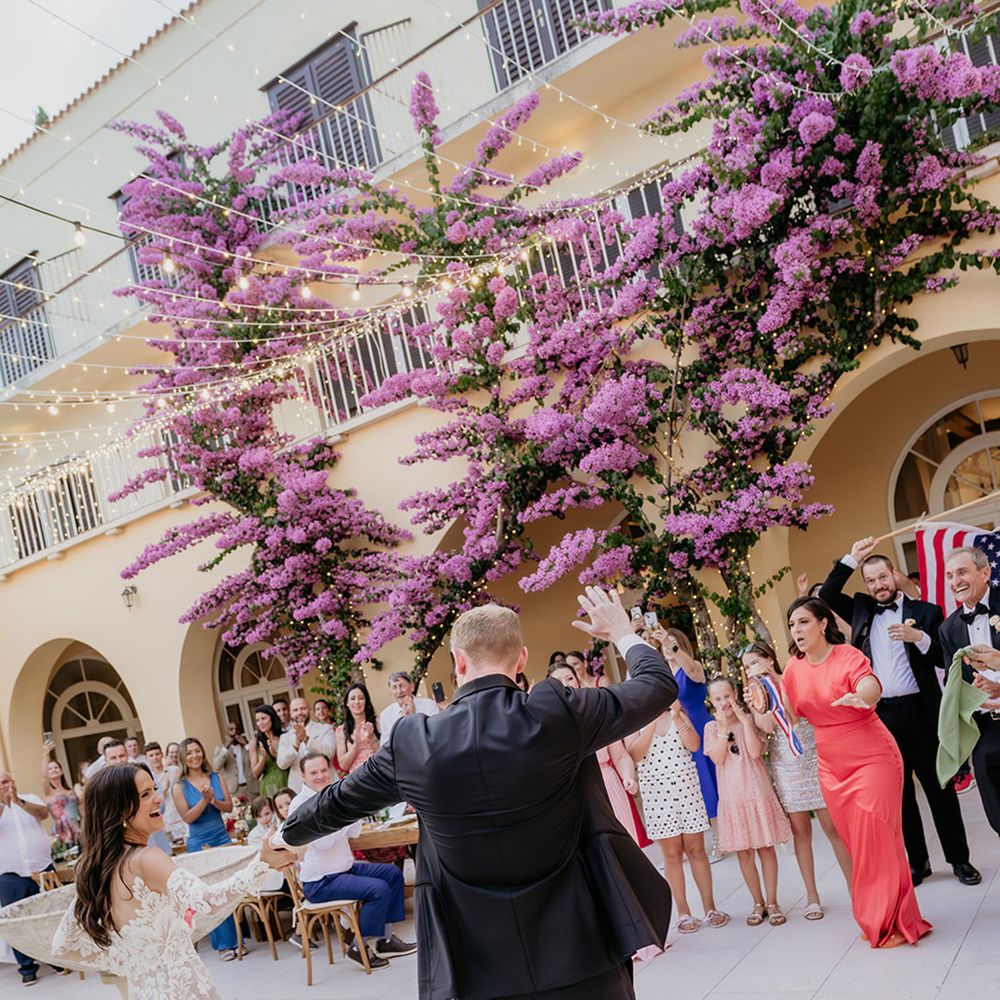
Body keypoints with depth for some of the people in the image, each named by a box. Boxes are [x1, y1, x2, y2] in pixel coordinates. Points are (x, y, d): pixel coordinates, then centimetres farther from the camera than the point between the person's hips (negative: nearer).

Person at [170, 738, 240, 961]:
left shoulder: (216, 778, 3)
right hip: (199, 844, -3)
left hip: (222, 838, 3)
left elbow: (229, 807, 1)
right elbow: (187, 817, -10)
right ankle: (223, 944, 7)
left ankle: (238, 936, 15)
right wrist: (204, 799, -21)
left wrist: (214, 800, -17)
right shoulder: (179, 787, -4)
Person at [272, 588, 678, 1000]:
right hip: (580, 952, -1)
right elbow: (659, 686, 0)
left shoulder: (414, 742, -8)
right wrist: (622, 633, 19)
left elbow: (338, 801, 10)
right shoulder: (556, 713, -14)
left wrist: (288, 833, 31)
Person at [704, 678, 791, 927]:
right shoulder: (712, 728, 3)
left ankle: (772, 903, 15)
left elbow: (755, 751, -15)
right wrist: (724, 727, -14)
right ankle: (758, 903, 20)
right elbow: (718, 758, -12)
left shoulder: (749, 719, 0)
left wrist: (744, 720, -17)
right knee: (743, 851, 7)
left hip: (758, 792, -1)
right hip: (732, 797, 1)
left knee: (765, 848, 4)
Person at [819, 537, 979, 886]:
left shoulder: (926, 611, 2)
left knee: (939, 786, 7)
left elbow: (944, 658, -2)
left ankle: (959, 858, 20)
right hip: (880, 714, 3)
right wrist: (851, 559, 0)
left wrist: (919, 638, -20)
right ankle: (917, 862, 21)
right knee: (900, 791, 10)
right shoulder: (861, 610, 11)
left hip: (920, 711, -3)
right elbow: (826, 596, 4)